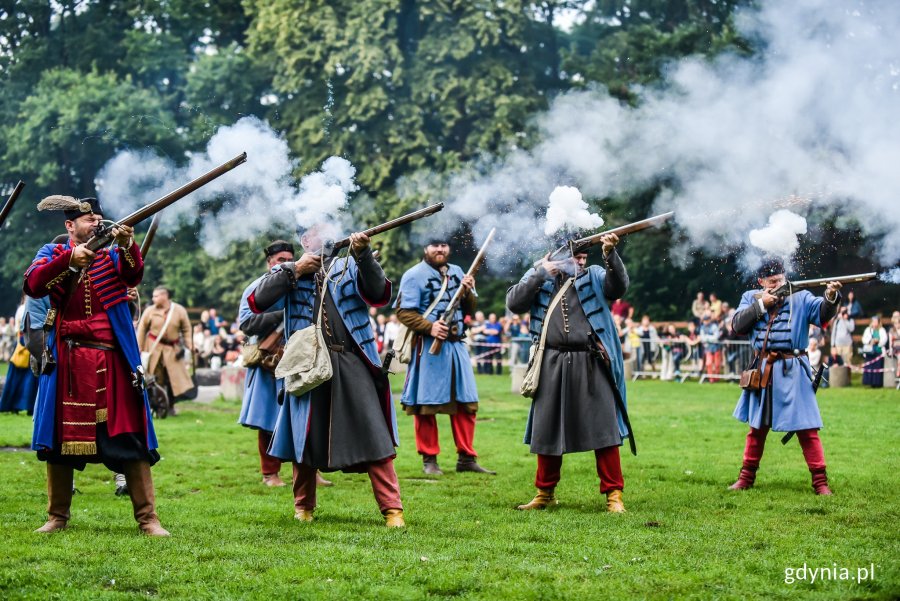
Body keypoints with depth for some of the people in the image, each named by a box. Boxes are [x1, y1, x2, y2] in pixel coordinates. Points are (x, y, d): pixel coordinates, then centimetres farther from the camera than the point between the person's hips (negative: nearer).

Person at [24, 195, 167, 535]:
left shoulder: (113, 253, 10)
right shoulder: (53, 253, 9)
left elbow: (133, 276, -11)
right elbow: (33, 286, -10)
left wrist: (127, 246, -30)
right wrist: (70, 259, -22)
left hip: (112, 361, 0)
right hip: (67, 362, 0)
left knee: (130, 437, -3)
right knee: (60, 436, 6)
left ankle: (147, 518, 0)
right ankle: (58, 516, 20)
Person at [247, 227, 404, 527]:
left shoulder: (349, 266, 11)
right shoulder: (288, 272, 11)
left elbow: (378, 294, -5)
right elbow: (257, 302, -4)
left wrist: (363, 254, -17)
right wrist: (295, 270, -7)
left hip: (352, 364, -1)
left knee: (374, 436, -8)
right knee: (306, 436, 9)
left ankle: (392, 508, -6)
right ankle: (303, 505, 28)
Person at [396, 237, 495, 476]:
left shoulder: (457, 272, 14)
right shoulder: (414, 275, -4)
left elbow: (470, 310, 16)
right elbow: (404, 312, -11)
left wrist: (468, 292, -5)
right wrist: (429, 327, -23)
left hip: (456, 345, 6)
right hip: (428, 347, -6)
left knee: (466, 403, 5)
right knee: (426, 404, -1)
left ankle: (466, 458, 13)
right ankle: (429, 459, 7)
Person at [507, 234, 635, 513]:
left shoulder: (594, 276, 7)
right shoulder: (539, 277, 10)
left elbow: (619, 286, -12)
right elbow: (514, 303, -3)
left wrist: (610, 254, -27)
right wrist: (541, 273, -8)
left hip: (590, 364, -2)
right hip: (552, 365, 2)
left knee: (604, 428, -5)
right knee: (547, 430, 10)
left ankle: (613, 494, 1)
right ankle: (545, 493, 25)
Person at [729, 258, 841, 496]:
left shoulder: (800, 298, -2)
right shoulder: (751, 298, 7)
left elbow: (822, 314, -16)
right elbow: (738, 325, -5)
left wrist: (831, 296, -36)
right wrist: (761, 304, -12)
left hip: (792, 371, -3)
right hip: (763, 371, 3)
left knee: (806, 427, -7)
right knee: (757, 425, 15)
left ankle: (820, 480, -4)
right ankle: (747, 476, 26)